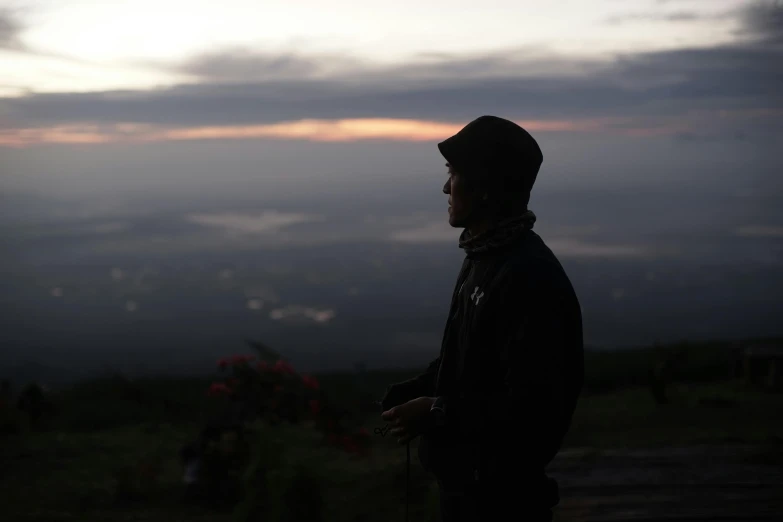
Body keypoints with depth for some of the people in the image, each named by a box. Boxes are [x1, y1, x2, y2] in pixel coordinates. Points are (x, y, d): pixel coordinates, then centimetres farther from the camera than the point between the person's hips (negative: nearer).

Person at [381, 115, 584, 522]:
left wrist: (437, 416, -21)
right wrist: (406, 396, 3)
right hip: (464, 481, 9)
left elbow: (532, 409, -27)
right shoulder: (482, 259, 9)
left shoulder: (529, 276, -23)